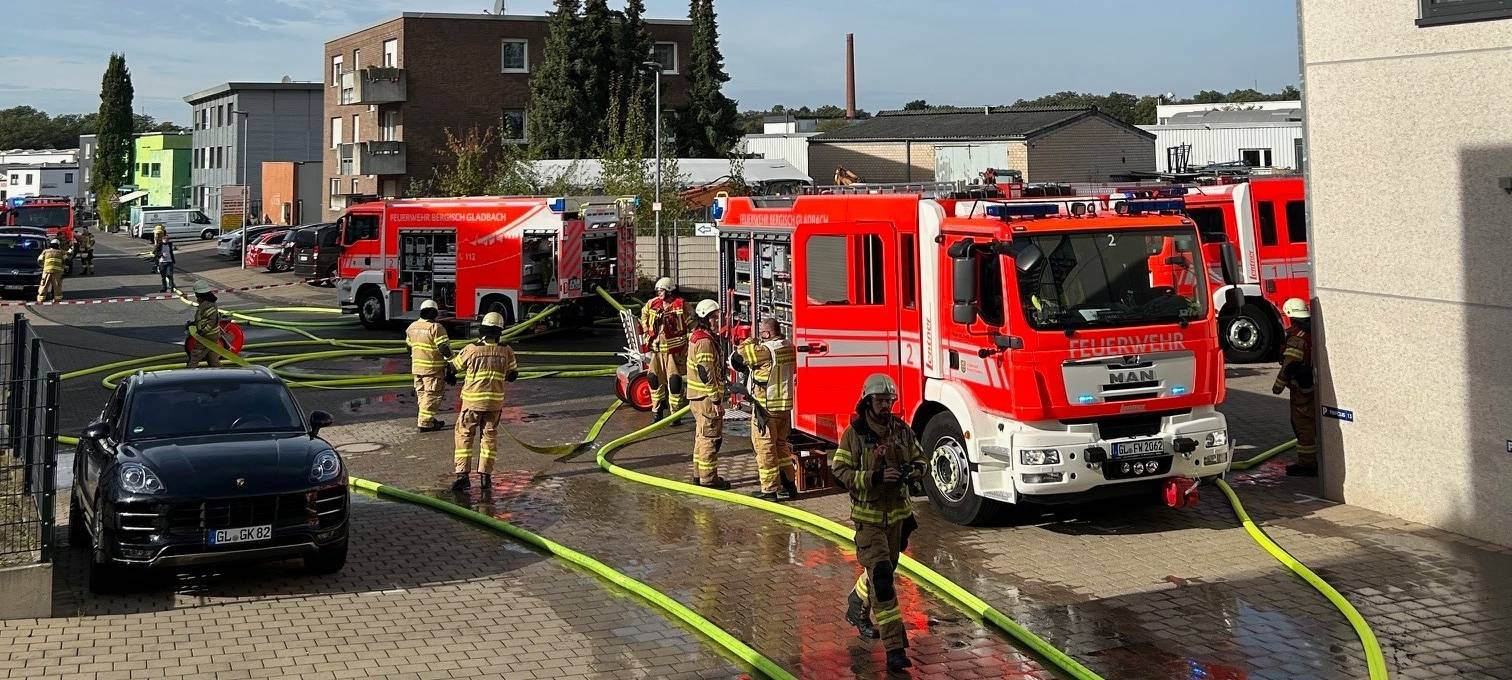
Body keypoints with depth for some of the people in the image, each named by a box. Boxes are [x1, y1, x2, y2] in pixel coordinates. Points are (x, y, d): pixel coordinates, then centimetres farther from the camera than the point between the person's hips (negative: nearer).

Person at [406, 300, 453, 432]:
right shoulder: (436, 328, -15)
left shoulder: (412, 327, 8)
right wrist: (450, 361, -9)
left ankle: (430, 420, 25)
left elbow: (409, 346, 17)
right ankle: (425, 423, -3)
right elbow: (444, 348, -18)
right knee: (431, 395, -2)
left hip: (417, 367, 7)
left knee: (421, 393, 16)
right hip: (433, 367, -7)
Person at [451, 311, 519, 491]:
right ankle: (485, 474, 12)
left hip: (472, 400, -2)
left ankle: (462, 474, -4)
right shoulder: (506, 351, -5)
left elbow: (454, 367, 4)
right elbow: (513, 374, 9)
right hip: (495, 401, 2)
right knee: (490, 435, 14)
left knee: (464, 435, 5)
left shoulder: (471, 349, -12)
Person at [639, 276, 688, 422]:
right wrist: (647, 331, 22)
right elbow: (644, 313, 31)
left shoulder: (681, 305, -8)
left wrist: (686, 346, -6)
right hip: (657, 349, 6)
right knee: (655, 379, 9)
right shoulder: (653, 304, 8)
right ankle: (657, 412, 21)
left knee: (674, 381, -6)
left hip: (673, 350, -6)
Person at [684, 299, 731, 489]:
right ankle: (708, 478, 0)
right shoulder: (705, 342, -19)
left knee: (702, 436, 17)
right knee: (711, 437, -4)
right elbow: (706, 374, -23)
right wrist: (716, 400, -20)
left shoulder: (698, 338, 14)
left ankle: (699, 474, 24)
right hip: (707, 397, -11)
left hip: (699, 396, 11)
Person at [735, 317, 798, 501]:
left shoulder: (763, 351, -20)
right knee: (781, 444, 19)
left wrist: (748, 342, 4)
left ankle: (770, 490, 4)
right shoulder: (789, 348, 4)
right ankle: (788, 485, 24)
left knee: (765, 447, 1)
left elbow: (736, 359, -14)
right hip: (785, 405, 8)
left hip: (765, 408, -8)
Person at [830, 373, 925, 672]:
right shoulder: (854, 434, -11)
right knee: (881, 576, -15)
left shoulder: (902, 430, 2)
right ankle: (895, 648, -17)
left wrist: (914, 474, -10)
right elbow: (840, 471, -13)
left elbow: (919, 459, 14)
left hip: (898, 513, 6)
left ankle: (856, 607, 51)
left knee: (884, 570, 21)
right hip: (868, 516, -6)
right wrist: (875, 477, -26)